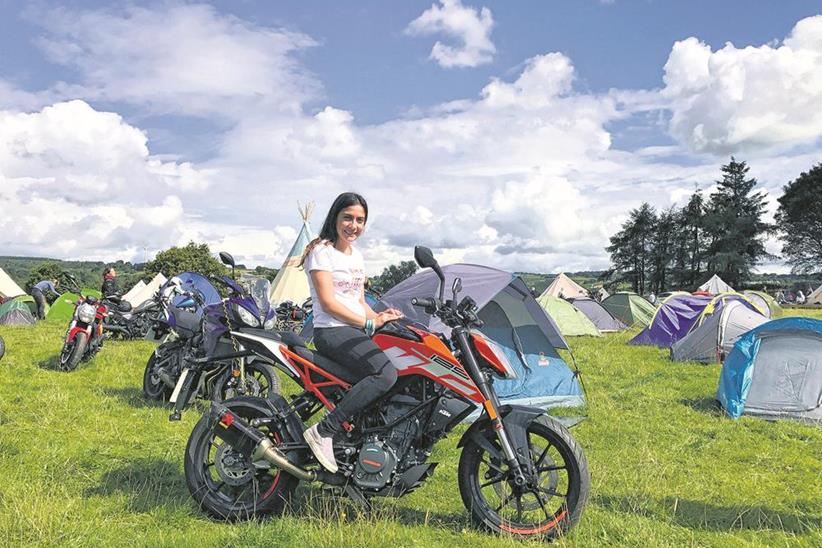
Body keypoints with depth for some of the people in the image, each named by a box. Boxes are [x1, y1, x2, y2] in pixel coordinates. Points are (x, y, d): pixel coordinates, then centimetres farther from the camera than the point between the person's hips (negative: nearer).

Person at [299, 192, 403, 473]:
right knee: (385, 374, -29)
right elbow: (328, 303, -12)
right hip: (332, 331, -8)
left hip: (359, 331, 8)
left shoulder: (357, 255, 21)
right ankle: (323, 431, -23)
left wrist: (379, 317, 3)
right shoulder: (322, 250, -5)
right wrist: (369, 323, -15)